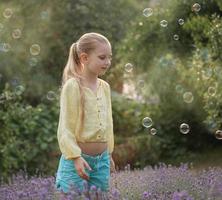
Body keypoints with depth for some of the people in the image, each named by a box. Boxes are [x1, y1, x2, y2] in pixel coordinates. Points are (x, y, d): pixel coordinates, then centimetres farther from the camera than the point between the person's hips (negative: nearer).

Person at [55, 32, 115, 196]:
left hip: (102, 160, 6)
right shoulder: (72, 86, -11)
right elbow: (65, 127, -12)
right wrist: (75, 157, -20)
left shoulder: (105, 87, 8)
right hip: (77, 160, -6)